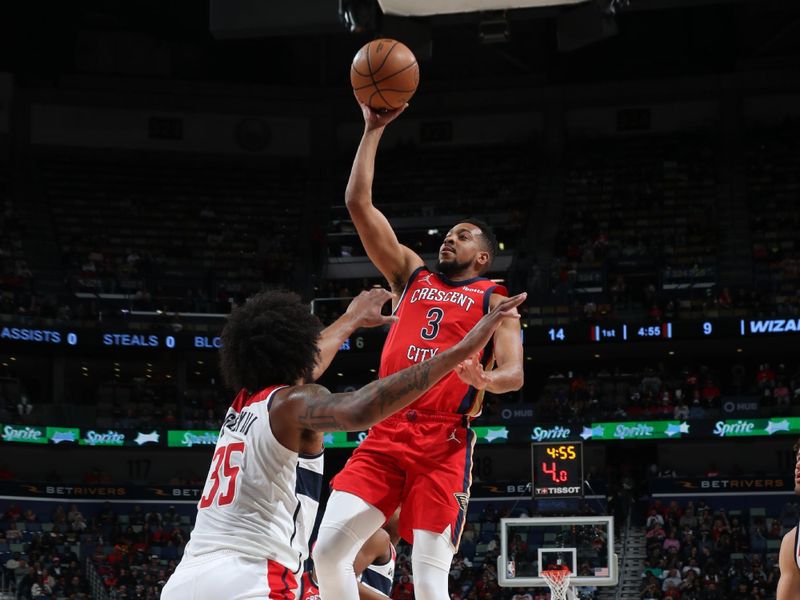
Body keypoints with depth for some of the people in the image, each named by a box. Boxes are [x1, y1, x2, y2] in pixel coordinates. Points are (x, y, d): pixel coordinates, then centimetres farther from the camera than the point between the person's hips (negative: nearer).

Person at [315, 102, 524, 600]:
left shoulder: (493, 298, 8)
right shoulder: (411, 274, 19)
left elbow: (514, 374, -5)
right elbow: (359, 203, 14)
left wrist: (483, 379, -28)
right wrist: (373, 130, 12)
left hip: (445, 442, -4)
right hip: (386, 433, 4)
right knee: (329, 549, -10)